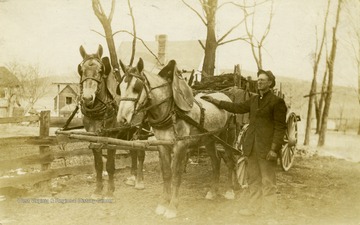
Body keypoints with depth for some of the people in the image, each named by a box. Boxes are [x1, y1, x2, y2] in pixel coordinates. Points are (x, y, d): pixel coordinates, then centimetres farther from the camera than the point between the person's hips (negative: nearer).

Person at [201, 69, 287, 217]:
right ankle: (254, 207, 27)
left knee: (268, 181, 2)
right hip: (252, 146, 7)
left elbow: (280, 127, -11)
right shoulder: (253, 100, 12)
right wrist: (214, 101, 20)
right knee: (253, 179, 15)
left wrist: (274, 149, -17)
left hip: (266, 148, -7)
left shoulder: (277, 102, -8)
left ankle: (269, 211, 13)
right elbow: (237, 108, 20)